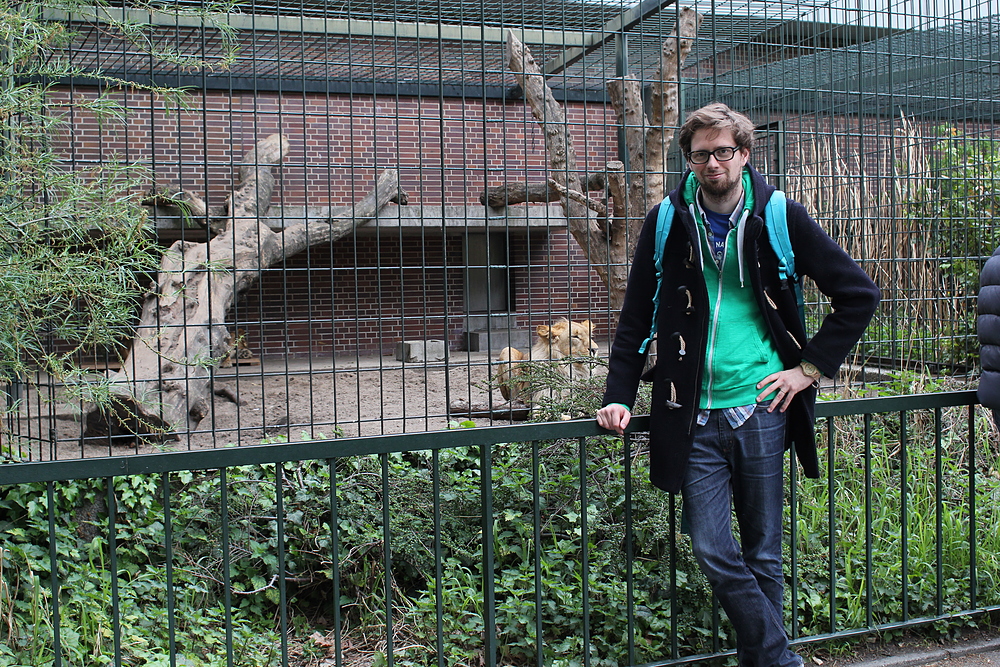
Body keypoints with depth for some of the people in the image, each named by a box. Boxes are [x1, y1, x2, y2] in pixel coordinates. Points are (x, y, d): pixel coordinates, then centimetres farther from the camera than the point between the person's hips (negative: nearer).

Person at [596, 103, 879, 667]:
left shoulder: (778, 217, 0)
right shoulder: (668, 222, 4)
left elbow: (860, 293, 5)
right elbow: (636, 318, 9)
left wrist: (812, 366, 0)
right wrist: (619, 397, 1)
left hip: (761, 411, 0)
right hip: (695, 418, 1)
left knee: (762, 555, 8)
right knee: (714, 553, -4)